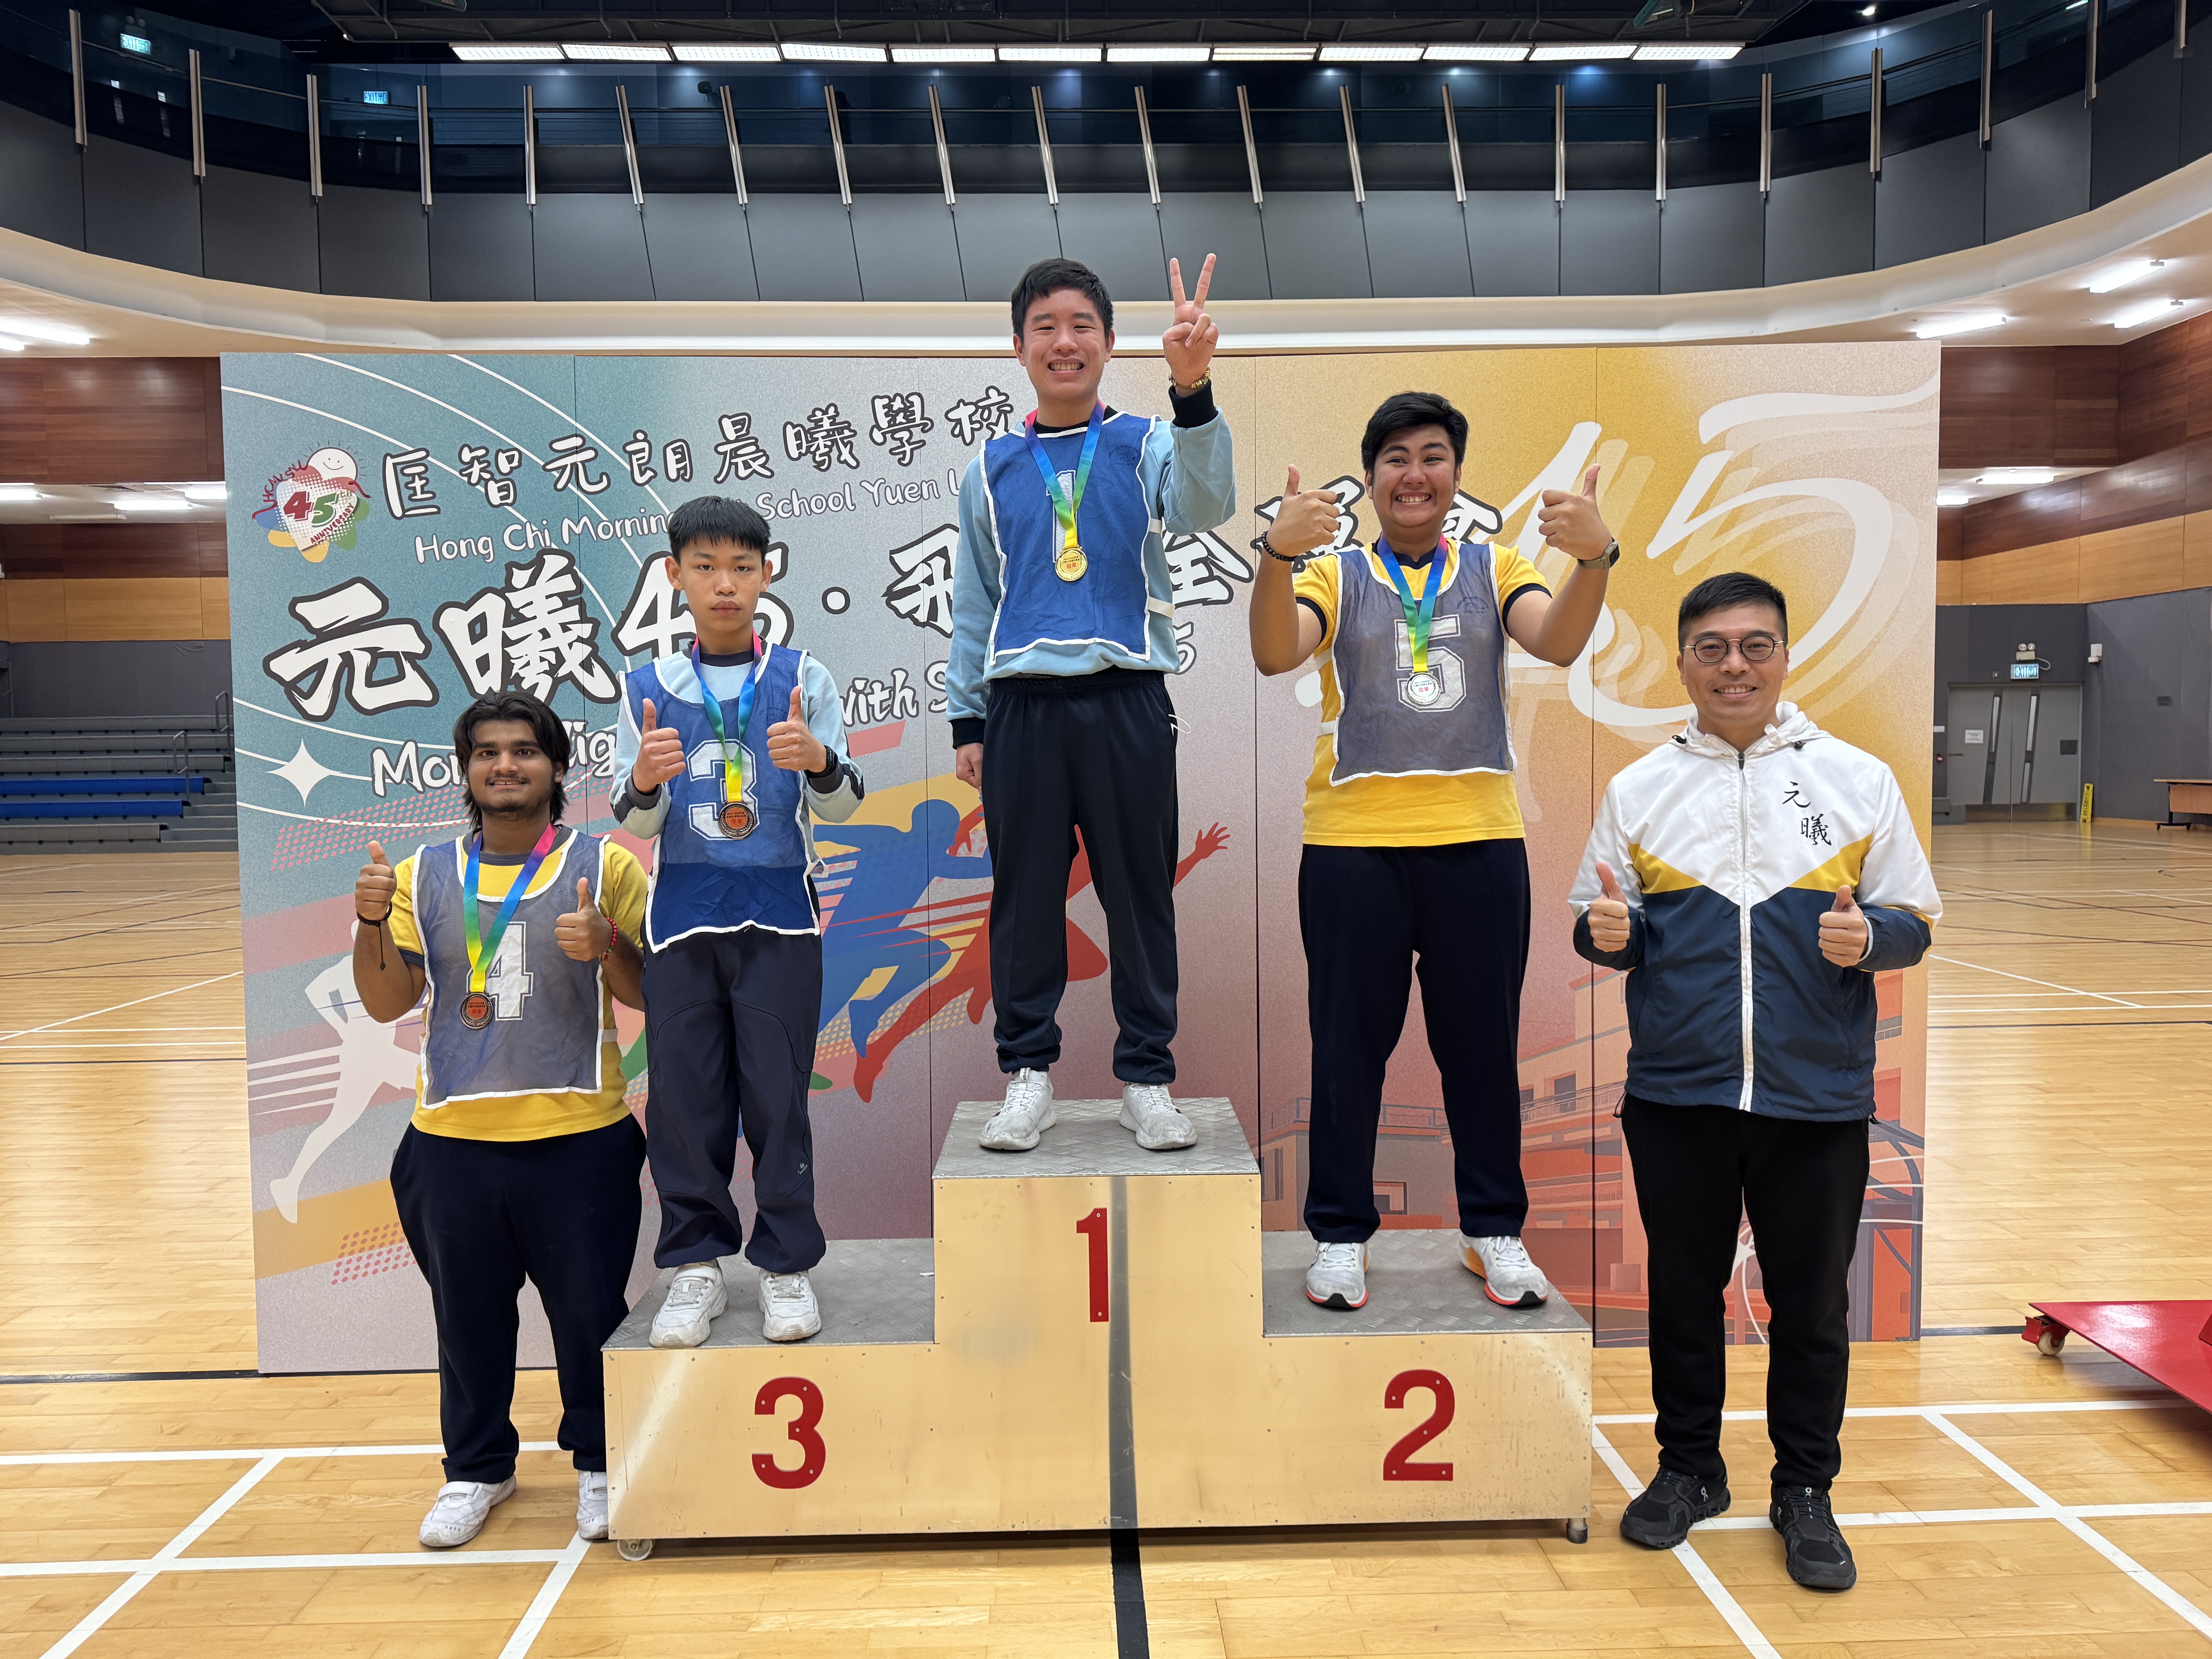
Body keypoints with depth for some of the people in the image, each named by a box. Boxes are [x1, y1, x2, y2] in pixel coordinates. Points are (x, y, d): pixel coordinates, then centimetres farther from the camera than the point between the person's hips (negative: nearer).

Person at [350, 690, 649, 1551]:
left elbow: (650, 993, 0)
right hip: (452, 1140, 3)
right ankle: (477, 1470, 36)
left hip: (579, 1138, -2)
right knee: (468, 1317, 16)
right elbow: (387, 1003, 7)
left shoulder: (603, 865, -1)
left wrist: (603, 948, -20)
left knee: (589, 1312, 8)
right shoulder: (424, 875, 7)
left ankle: (599, 1463, 30)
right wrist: (372, 921, -10)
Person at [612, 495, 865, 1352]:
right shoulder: (647, 687, 7)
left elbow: (841, 809, 1)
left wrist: (820, 761, -21)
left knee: (778, 1088, 1)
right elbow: (634, 822, 5)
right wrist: (646, 780, -18)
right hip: (682, 911, 2)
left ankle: (786, 1264, 13)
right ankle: (696, 1264, 17)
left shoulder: (802, 678, 4)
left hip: (780, 909, -1)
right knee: (684, 1089, 4)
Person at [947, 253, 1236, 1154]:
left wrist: (1192, 388, -31)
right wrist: (966, 721, 10)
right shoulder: (991, 468, 12)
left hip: (1128, 700, -1)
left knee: (1141, 894, 4)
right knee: (1025, 896, 5)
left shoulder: (1145, 445, 6)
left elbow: (1203, 506, -16)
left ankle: (1147, 1077, 16)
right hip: (1022, 705, 2)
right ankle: (1028, 1073, 17)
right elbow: (972, 603, 15)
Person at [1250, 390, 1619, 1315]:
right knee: (1350, 1044, 5)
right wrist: (1277, 555, -32)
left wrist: (1594, 558, -28)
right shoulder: (1333, 575, 7)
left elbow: (1558, 642, -8)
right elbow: (1275, 654, -13)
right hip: (1353, 844, -1)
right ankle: (1339, 1233, 18)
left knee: (1483, 1043, 9)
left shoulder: (1494, 570, 11)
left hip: (1480, 840, 2)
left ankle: (1494, 1230, 23)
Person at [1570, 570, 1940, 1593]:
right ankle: (1689, 1470, 32)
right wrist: (1607, 934, -14)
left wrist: (1869, 936, -17)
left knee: (1812, 1304, 10)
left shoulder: (1858, 780, 2)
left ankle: (1805, 1492, 28)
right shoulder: (1638, 790, 5)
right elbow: (1602, 931, 9)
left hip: (1818, 1097, -1)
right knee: (1683, 1291, 13)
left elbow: (1915, 922, 4)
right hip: (1676, 1095, 1)